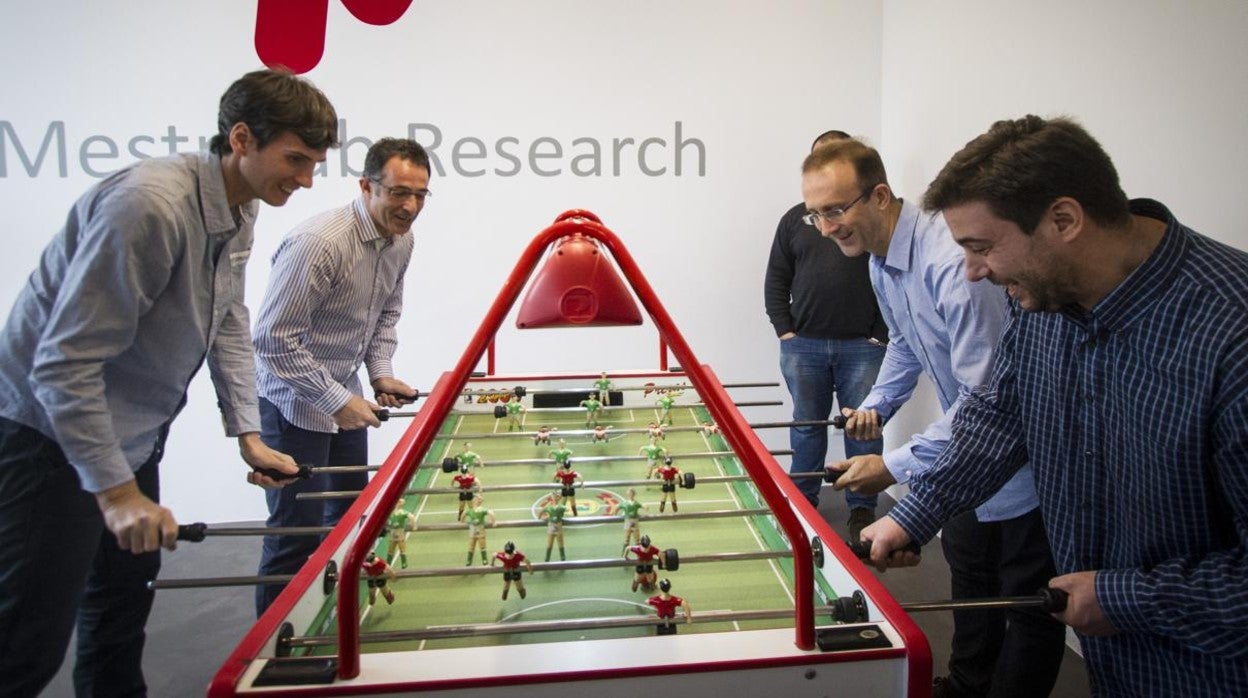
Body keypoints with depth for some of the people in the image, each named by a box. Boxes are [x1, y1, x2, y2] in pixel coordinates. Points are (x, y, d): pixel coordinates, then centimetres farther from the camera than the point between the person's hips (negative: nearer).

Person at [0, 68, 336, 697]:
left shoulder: (241, 212, 1)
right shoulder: (150, 204, -28)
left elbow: (228, 324, 11)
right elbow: (63, 364, -28)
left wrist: (249, 435, 4)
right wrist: (117, 492, -26)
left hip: (132, 438, 9)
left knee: (125, 602, 18)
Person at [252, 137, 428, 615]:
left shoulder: (401, 240, -1)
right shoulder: (317, 243, -28)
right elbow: (274, 340, -26)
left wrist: (381, 374, 0)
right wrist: (336, 401, -23)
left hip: (344, 393, 9)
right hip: (294, 400, -8)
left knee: (352, 511, 17)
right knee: (297, 528, -3)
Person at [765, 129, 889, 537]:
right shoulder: (795, 219, 10)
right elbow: (776, 281, 10)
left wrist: (880, 334, -6)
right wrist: (784, 330, 1)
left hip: (862, 347, -2)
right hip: (804, 346, 2)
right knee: (807, 425, 11)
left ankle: (862, 508, 18)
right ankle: (802, 502, 25)